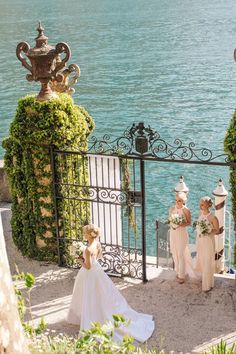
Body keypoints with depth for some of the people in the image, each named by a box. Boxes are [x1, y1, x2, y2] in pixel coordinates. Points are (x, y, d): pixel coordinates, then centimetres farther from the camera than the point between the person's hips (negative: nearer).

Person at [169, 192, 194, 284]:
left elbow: (189, 223, -6)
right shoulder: (172, 209, 1)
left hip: (182, 234, -5)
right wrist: (172, 224, -9)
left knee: (181, 254, -2)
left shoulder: (186, 210, -12)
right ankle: (178, 271, 28)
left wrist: (181, 224, -22)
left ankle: (182, 275, 9)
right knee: (175, 253, 11)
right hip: (173, 233, 5)